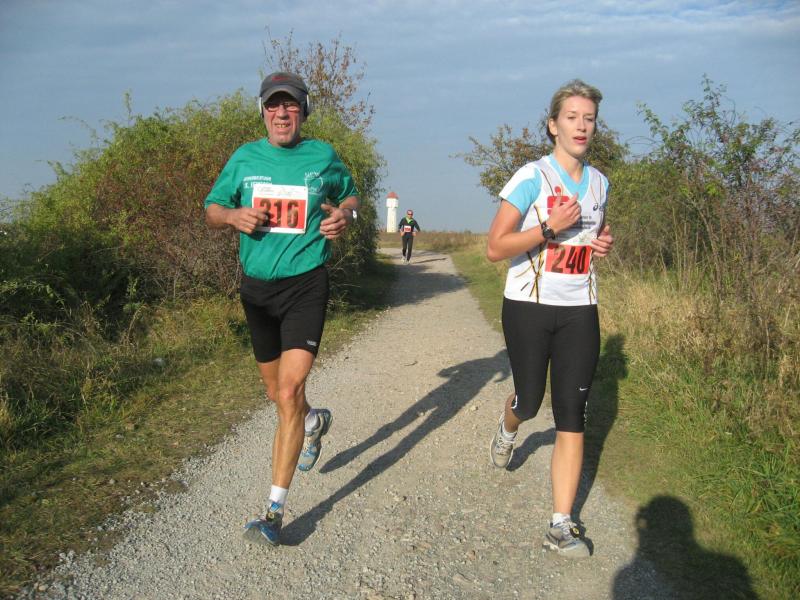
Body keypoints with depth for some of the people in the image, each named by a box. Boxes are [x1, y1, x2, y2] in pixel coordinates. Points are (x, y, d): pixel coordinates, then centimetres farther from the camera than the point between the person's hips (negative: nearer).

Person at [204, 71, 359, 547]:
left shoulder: (323, 157, 3)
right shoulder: (245, 158, 6)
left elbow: (350, 196, 19)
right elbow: (212, 211, 12)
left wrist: (345, 214, -4)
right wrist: (235, 215, -11)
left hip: (305, 285, -3)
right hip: (257, 288, 4)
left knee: (289, 392, -16)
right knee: (278, 395, 17)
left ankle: (275, 511, -10)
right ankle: (316, 421, 53)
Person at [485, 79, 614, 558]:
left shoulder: (599, 182, 9)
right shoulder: (531, 178, -9)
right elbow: (495, 248, -13)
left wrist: (603, 244, 4)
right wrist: (550, 227, -23)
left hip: (580, 312, 4)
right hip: (529, 308, -3)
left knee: (573, 417, -3)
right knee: (529, 401, 11)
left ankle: (562, 526, 3)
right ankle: (507, 429, 51)